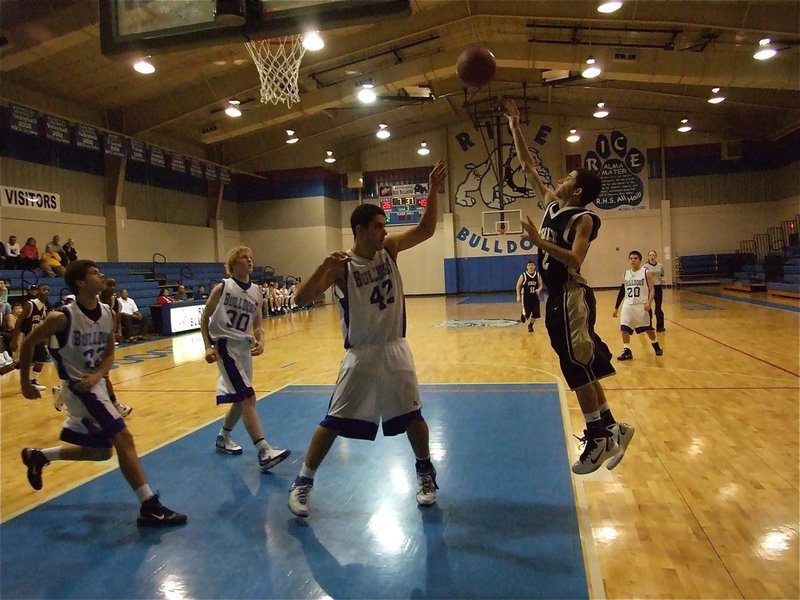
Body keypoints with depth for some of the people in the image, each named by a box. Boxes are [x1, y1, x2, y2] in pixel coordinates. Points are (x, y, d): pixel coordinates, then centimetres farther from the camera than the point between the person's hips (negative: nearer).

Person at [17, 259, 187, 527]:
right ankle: (150, 507, -13)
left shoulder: (108, 314, -2)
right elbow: (28, 344, -6)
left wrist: (97, 375, -12)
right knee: (123, 438, -18)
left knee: (101, 451, 20)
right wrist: (25, 382, 2)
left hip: (94, 384, 8)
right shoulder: (62, 317, -19)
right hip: (77, 386, -8)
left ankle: (37, 456, 41)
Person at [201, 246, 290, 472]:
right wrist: (208, 347, -10)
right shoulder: (222, 288, -6)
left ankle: (223, 439, 40)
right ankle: (264, 453, -19)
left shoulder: (256, 292, 8)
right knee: (248, 398, -16)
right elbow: (204, 318, -1)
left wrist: (260, 342, -7)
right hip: (226, 346, -7)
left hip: (245, 348, 7)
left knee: (240, 399, 16)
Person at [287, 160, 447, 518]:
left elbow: (426, 229, -2)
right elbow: (302, 299, -21)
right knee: (333, 422, 2)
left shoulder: (389, 248, -1)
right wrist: (324, 268, -36)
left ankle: (426, 474, 32)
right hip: (361, 354, -3)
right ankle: (302, 483, 19)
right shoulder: (341, 266, -13)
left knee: (412, 415, 9)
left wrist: (433, 190, -13)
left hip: (395, 349, 3)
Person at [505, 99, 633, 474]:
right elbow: (528, 168, 17)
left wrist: (539, 242, -28)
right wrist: (515, 128, 15)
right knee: (585, 366, 13)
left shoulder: (582, 218, -11)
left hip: (570, 297, -9)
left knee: (579, 368, -3)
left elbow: (575, 260, -24)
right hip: (558, 297, 9)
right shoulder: (552, 205, 12)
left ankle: (598, 438, 8)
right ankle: (610, 429, 23)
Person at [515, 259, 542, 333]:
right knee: (526, 313, -3)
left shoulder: (538, 275, -1)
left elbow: (540, 285, 9)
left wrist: (538, 290, -14)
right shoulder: (523, 276, -9)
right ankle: (523, 315, 35)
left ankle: (530, 325, 25)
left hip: (535, 297, 3)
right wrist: (518, 296, -3)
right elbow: (518, 285, 0)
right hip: (526, 297, -3)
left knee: (536, 314, -1)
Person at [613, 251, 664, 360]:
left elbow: (651, 290, -8)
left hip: (642, 305, -3)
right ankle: (627, 351, 2)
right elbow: (622, 292, 13)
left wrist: (649, 303, -24)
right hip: (628, 305, 4)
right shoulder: (625, 274, 8)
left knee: (648, 328, 9)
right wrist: (616, 307, 11)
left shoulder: (646, 273, -5)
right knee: (624, 329, -7)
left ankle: (656, 346, 34)